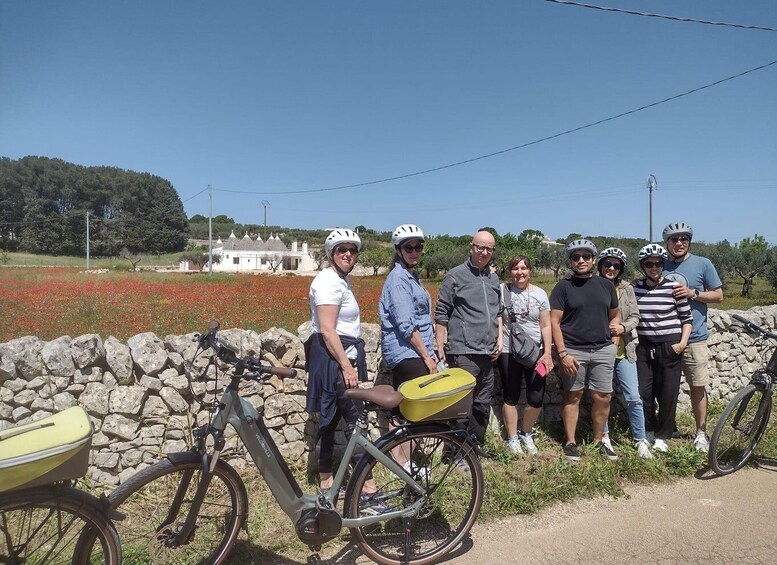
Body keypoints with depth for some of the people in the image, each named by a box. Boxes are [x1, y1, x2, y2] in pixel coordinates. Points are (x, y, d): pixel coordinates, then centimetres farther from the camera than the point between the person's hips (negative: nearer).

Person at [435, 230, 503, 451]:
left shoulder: (494, 279, 15)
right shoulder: (455, 276, -3)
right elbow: (441, 314, -4)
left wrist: (499, 339, 11)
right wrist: (440, 348, -7)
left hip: (488, 352, 6)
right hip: (463, 352, -6)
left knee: (483, 404, 14)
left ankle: (477, 446, 28)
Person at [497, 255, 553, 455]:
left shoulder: (539, 293, 3)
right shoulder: (502, 291, -2)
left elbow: (546, 326, 3)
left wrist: (548, 352, -2)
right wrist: (497, 344, -14)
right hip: (509, 351, -2)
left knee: (536, 398, 1)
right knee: (511, 396, 8)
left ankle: (526, 434, 25)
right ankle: (512, 438, 22)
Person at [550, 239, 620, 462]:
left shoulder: (605, 285, 11)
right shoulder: (563, 287, -1)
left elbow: (614, 315, 20)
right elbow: (554, 322, -5)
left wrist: (613, 335, 2)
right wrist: (562, 353, -11)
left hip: (603, 350, 3)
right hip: (573, 350, -3)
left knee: (602, 397, 4)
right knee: (572, 396, 5)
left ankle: (598, 441, 21)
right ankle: (570, 443, 16)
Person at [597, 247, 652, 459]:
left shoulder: (626, 288, 3)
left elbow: (635, 316, 3)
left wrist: (623, 327, -14)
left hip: (623, 351, 1)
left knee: (633, 398, 1)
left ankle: (640, 441, 16)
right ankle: (604, 436, 28)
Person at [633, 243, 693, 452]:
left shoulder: (674, 287, -5)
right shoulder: (635, 288, 2)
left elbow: (687, 317, 0)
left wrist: (683, 342, -9)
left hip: (670, 347, -2)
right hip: (644, 347, 2)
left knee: (668, 393, 4)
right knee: (643, 392, 2)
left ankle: (662, 436, 21)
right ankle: (648, 431, 24)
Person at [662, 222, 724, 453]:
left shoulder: (703, 264, 0)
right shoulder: (660, 266, 7)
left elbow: (718, 296, 2)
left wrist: (693, 293, -13)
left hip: (694, 338, -2)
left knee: (698, 386, 5)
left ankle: (701, 432, 19)